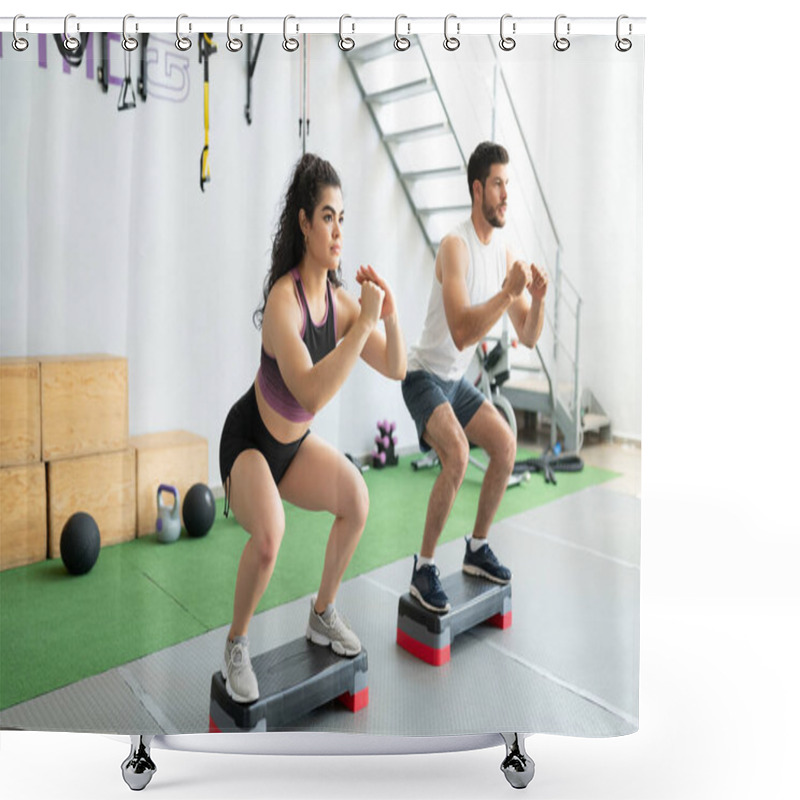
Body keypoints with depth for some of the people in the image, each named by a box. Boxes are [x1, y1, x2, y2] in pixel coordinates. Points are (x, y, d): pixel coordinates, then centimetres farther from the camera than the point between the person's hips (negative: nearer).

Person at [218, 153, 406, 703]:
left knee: (357, 498, -11)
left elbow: (397, 369, -6)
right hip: (249, 442, -6)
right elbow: (311, 394, -41)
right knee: (269, 538, -30)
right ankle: (236, 647, 1)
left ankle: (323, 615, 13)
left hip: (296, 444, 7)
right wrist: (365, 323, -41)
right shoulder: (283, 299, -29)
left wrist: (389, 311, -21)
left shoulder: (339, 300, -9)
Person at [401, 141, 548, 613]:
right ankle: (424, 569, -10)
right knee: (457, 454, -27)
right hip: (425, 376, -8)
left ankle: (478, 549, 18)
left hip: (457, 380, 8)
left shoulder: (505, 252, 3)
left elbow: (529, 337, 2)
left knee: (506, 445, 1)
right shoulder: (456, 245, -20)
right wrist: (508, 292, -33)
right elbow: (461, 333, -31)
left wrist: (538, 299, -16)